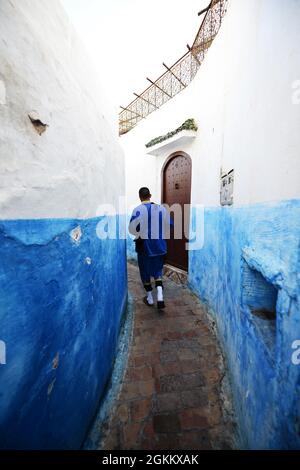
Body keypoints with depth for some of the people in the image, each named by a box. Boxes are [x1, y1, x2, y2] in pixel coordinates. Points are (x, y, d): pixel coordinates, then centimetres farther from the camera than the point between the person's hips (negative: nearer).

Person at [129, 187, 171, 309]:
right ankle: (160, 296, 9)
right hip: (159, 245, 4)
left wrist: (139, 234, 2)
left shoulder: (138, 209, -12)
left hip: (144, 245, -3)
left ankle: (150, 298, 27)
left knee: (145, 271, 15)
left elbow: (132, 228, -18)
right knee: (158, 270, 19)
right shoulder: (161, 208, 1)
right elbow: (169, 225, 5)